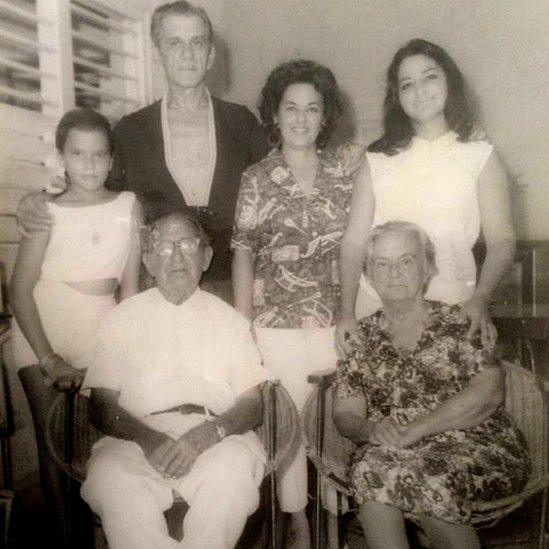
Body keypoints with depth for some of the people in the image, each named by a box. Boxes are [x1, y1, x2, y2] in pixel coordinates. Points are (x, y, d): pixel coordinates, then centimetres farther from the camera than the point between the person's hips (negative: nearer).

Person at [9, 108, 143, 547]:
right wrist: (49, 358, -11)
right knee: (52, 439, 2)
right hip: (41, 337, -1)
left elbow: (130, 284, 0)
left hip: (98, 337, 1)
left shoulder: (128, 206, -2)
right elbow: (20, 290, -7)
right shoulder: (49, 212, -7)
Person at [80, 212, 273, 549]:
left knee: (235, 470, -32)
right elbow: (102, 406, 6)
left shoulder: (228, 319, 15)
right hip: (138, 440, 0)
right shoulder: (124, 319, 14)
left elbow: (253, 404, 7)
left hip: (215, 442, 0)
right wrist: (149, 438, -15)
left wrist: (207, 434, -15)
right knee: (107, 474, -31)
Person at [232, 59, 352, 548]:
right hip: (277, 324, -1)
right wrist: (243, 326, -4)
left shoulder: (343, 176, 5)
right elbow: (243, 255, 0)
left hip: (335, 322, 2)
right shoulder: (256, 180, -1)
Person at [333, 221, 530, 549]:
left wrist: (413, 430, -18)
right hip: (395, 452, 1)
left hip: (478, 446, -1)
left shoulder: (458, 322, 3)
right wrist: (370, 430, -18)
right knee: (371, 469, -31)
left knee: (428, 474, -32)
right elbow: (345, 414, 6)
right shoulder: (362, 337, 10)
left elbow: (489, 392, -11)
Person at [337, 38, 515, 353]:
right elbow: (354, 240, 3)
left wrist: (480, 298, -17)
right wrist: (347, 311, -6)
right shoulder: (378, 159, 8)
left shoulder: (480, 156, 5)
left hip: (449, 306, -1)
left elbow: (501, 241, -1)